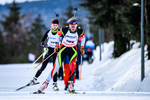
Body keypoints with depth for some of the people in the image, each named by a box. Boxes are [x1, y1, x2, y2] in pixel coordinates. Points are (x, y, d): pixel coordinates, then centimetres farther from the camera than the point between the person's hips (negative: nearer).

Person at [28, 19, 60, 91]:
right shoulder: (48, 32, -2)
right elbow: (42, 41, -2)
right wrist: (44, 47, -18)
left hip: (56, 51, -1)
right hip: (49, 50, 1)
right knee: (43, 67, -3)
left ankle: (54, 84, 0)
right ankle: (35, 79, 12)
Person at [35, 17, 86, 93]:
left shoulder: (80, 31, -17)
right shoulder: (64, 30, -21)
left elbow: (83, 37, 7)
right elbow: (58, 34, 1)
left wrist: (82, 47, 7)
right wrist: (57, 45, 3)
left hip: (73, 50, 1)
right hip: (63, 48, -1)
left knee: (72, 67, -18)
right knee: (56, 66, -8)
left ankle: (70, 85, -7)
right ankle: (46, 83, -3)